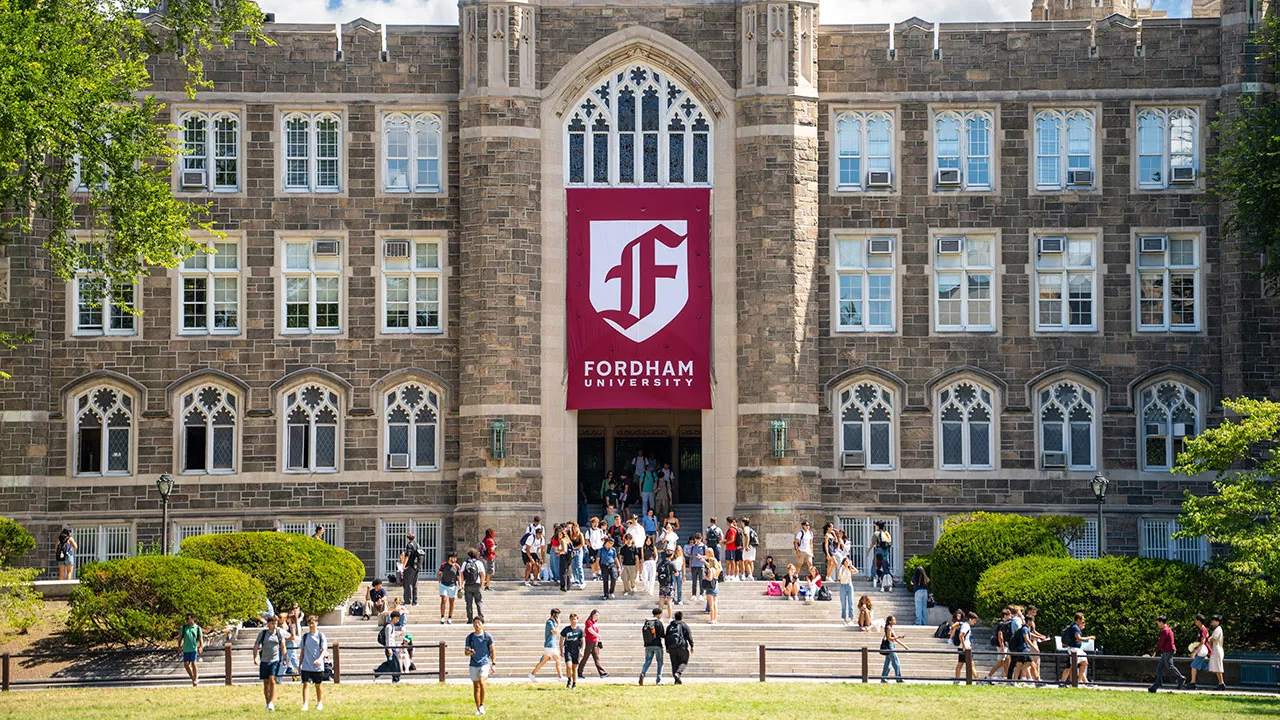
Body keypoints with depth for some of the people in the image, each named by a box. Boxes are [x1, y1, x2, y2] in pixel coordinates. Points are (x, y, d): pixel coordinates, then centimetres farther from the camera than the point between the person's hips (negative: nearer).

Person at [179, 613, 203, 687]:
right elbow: (180, 637, 12)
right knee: (186, 664, 2)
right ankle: (193, 678, 21)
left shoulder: (197, 628, 2)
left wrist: (201, 648, -11)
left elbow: (201, 639, 2)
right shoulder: (184, 627, 9)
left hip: (194, 649, -4)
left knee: (193, 663, -9)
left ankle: (195, 681, -1)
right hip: (186, 649, 4)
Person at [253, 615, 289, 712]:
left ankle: (271, 703, -17)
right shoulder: (262, 633, 1)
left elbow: (283, 646, 4)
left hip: (275, 660, -2)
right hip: (264, 660, 2)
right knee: (266, 682, 7)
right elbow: (256, 646, 4)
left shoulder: (279, 632, 2)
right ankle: (268, 704, 16)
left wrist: (284, 658, -3)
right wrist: (255, 657, -9)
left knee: (272, 680, -16)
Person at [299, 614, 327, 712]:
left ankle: (319, 703, 27)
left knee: (318, 685, 10)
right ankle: (305, 705, -15)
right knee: (305, 684, -11)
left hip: (318, 666, -1)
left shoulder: (321, 636, -1)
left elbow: (324, 650, -7)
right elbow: (302, 652, 13)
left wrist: (319, 659, -25)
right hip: (306, 666, 1)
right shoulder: (305, 636, 7)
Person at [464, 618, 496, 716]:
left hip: (485, 663, -3)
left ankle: (482, 705, -13)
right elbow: (466, 652, 8)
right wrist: (469, 652, -16)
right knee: (476, 686, 6)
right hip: (473, 665, 3)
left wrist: (493, 664, -4)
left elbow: (492, 651, 3)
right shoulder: (469, 637, 5)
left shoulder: (488, 636, 0)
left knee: (481, 682, -23)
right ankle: (478, 708, 15)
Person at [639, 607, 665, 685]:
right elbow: (662, 635, -9)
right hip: (657, 645, -4)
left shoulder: (646, 622, 7)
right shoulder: (658, 622, -8)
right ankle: (659, 680, 5)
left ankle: (642, 673, -19)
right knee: (660, 662, 8)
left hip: (648, 645, 4)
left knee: (647, 662, 9)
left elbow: (642, 634, 8)